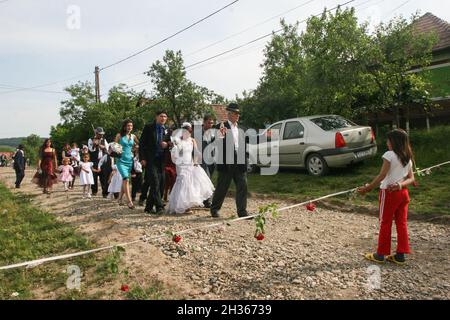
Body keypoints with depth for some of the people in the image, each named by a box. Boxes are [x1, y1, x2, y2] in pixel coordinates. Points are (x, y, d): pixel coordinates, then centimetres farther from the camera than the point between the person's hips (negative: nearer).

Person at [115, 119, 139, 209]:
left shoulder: (133, 136, 9)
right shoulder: (119, 135, 0)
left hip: (130, 160, 4)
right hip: (121, 160, -4)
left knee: (124, 180, 12)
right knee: (126, 179, -18)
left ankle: (120, 199, 28)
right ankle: (129, 201, -21)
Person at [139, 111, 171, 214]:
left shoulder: (167, 130, 11)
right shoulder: (148, 127, 1)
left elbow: (170, 143, 20)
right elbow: (142, 143, -2)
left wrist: (167, 144, -5)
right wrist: (142, 158, -10)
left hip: (161, 160, 4)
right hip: (150, 159, -4)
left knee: (160, 184, 5)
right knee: (155, 182, -14)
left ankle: (148, 207, 18)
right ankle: (159, 206, -12)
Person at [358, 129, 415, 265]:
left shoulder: (389, 155, -13)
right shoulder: (408, 158, 9)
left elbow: (382, 176, -18)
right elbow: (411, 178, 5)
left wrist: (368, 188, -14)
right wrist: (400, 185, -10)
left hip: (389, 192, -6)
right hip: (403, 193, 7)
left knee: (385, 223, 3)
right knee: (401, 223, 10)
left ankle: (381, 254, 12)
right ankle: (400, 255, 17)